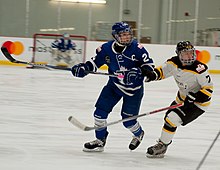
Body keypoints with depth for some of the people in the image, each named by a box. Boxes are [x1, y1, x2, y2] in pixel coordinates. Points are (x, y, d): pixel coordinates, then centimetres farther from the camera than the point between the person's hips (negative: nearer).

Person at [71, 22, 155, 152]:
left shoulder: (137, 48, -19)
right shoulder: (107, 49, -10)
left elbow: (149, 64, -13)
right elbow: (95, 61, 4)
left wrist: (138, 72, -31)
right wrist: (83, 68, -13)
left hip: (134, 88, -3)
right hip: (114, 85, 3)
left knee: (128, 120, -2)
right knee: (100, 110, -6)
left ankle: (139, 134, 34)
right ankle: (100, 141, 12)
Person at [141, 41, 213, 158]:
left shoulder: (199, 68, -29)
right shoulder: (174, 62, -11)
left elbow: (208, 87, -22)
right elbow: (163, 70, 5)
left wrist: (195, 98, -31)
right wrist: (153, 75, -16)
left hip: (199, 101, -8)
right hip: (183, 97, 8)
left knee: (172, 119, -17)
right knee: (168, 117, 20)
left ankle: (162, 146, -3)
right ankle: (164, 141, 44)